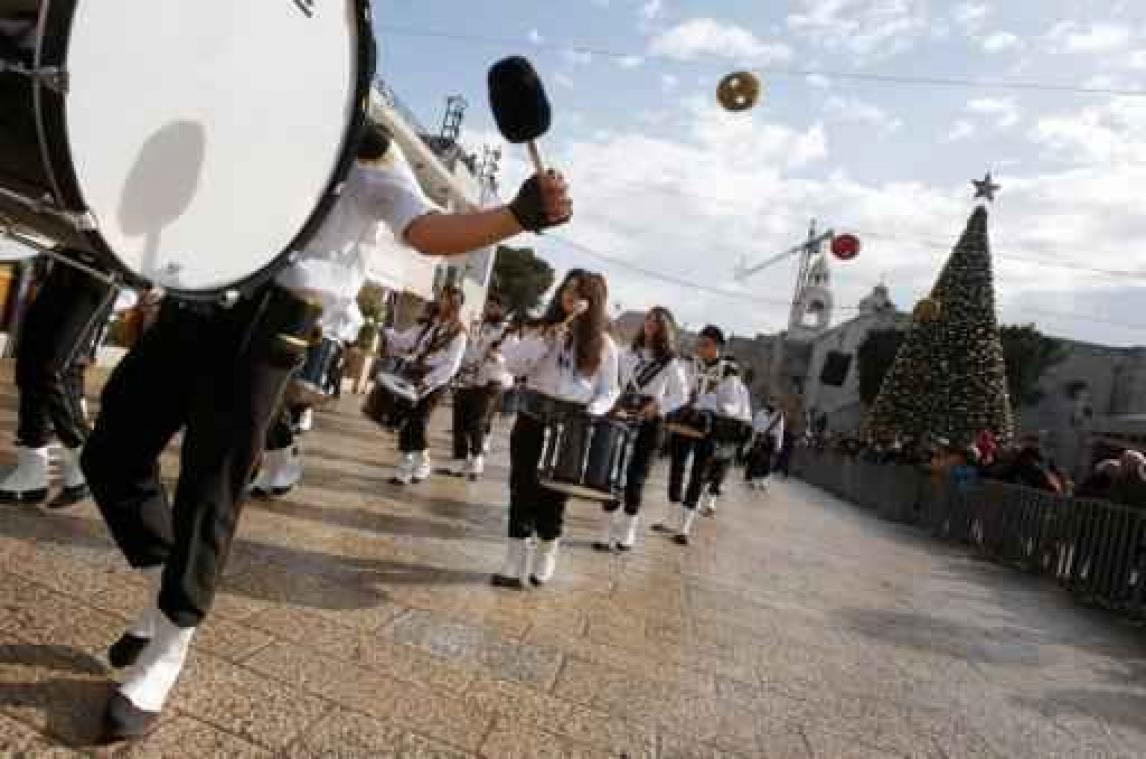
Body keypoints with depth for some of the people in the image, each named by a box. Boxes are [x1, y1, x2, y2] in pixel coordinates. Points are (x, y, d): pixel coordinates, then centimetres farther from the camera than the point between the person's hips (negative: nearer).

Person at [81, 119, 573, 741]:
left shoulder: (372, 155, 4)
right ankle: (165, 589, 31)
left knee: (209, 494, -2)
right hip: (189, 302, 7)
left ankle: (162, 657, 19)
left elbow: (426, 231, -13)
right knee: (110, 454, 9)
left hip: (263, 325, -6)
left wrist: (520, 214, -29)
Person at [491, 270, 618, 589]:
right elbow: (514, 366, -5)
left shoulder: (603, 344, 0)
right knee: (522, 492, 4)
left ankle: (544, 561, 29)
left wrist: (593, 413, -17)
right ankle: (515, 564, 16)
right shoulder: (544, 328, 5)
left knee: (553, 497, 7)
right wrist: (545, 341, -15)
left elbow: (608, 391, 2)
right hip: (532, 421, 2)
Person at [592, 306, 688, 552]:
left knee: (636, 477, 1)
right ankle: (607, 532, 13)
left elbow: (681, 396, -2)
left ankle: (627, 533, 17)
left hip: (650, 424, -3)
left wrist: (657, 405, -16)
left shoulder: (670, 362, -4)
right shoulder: (628, 354, 7)